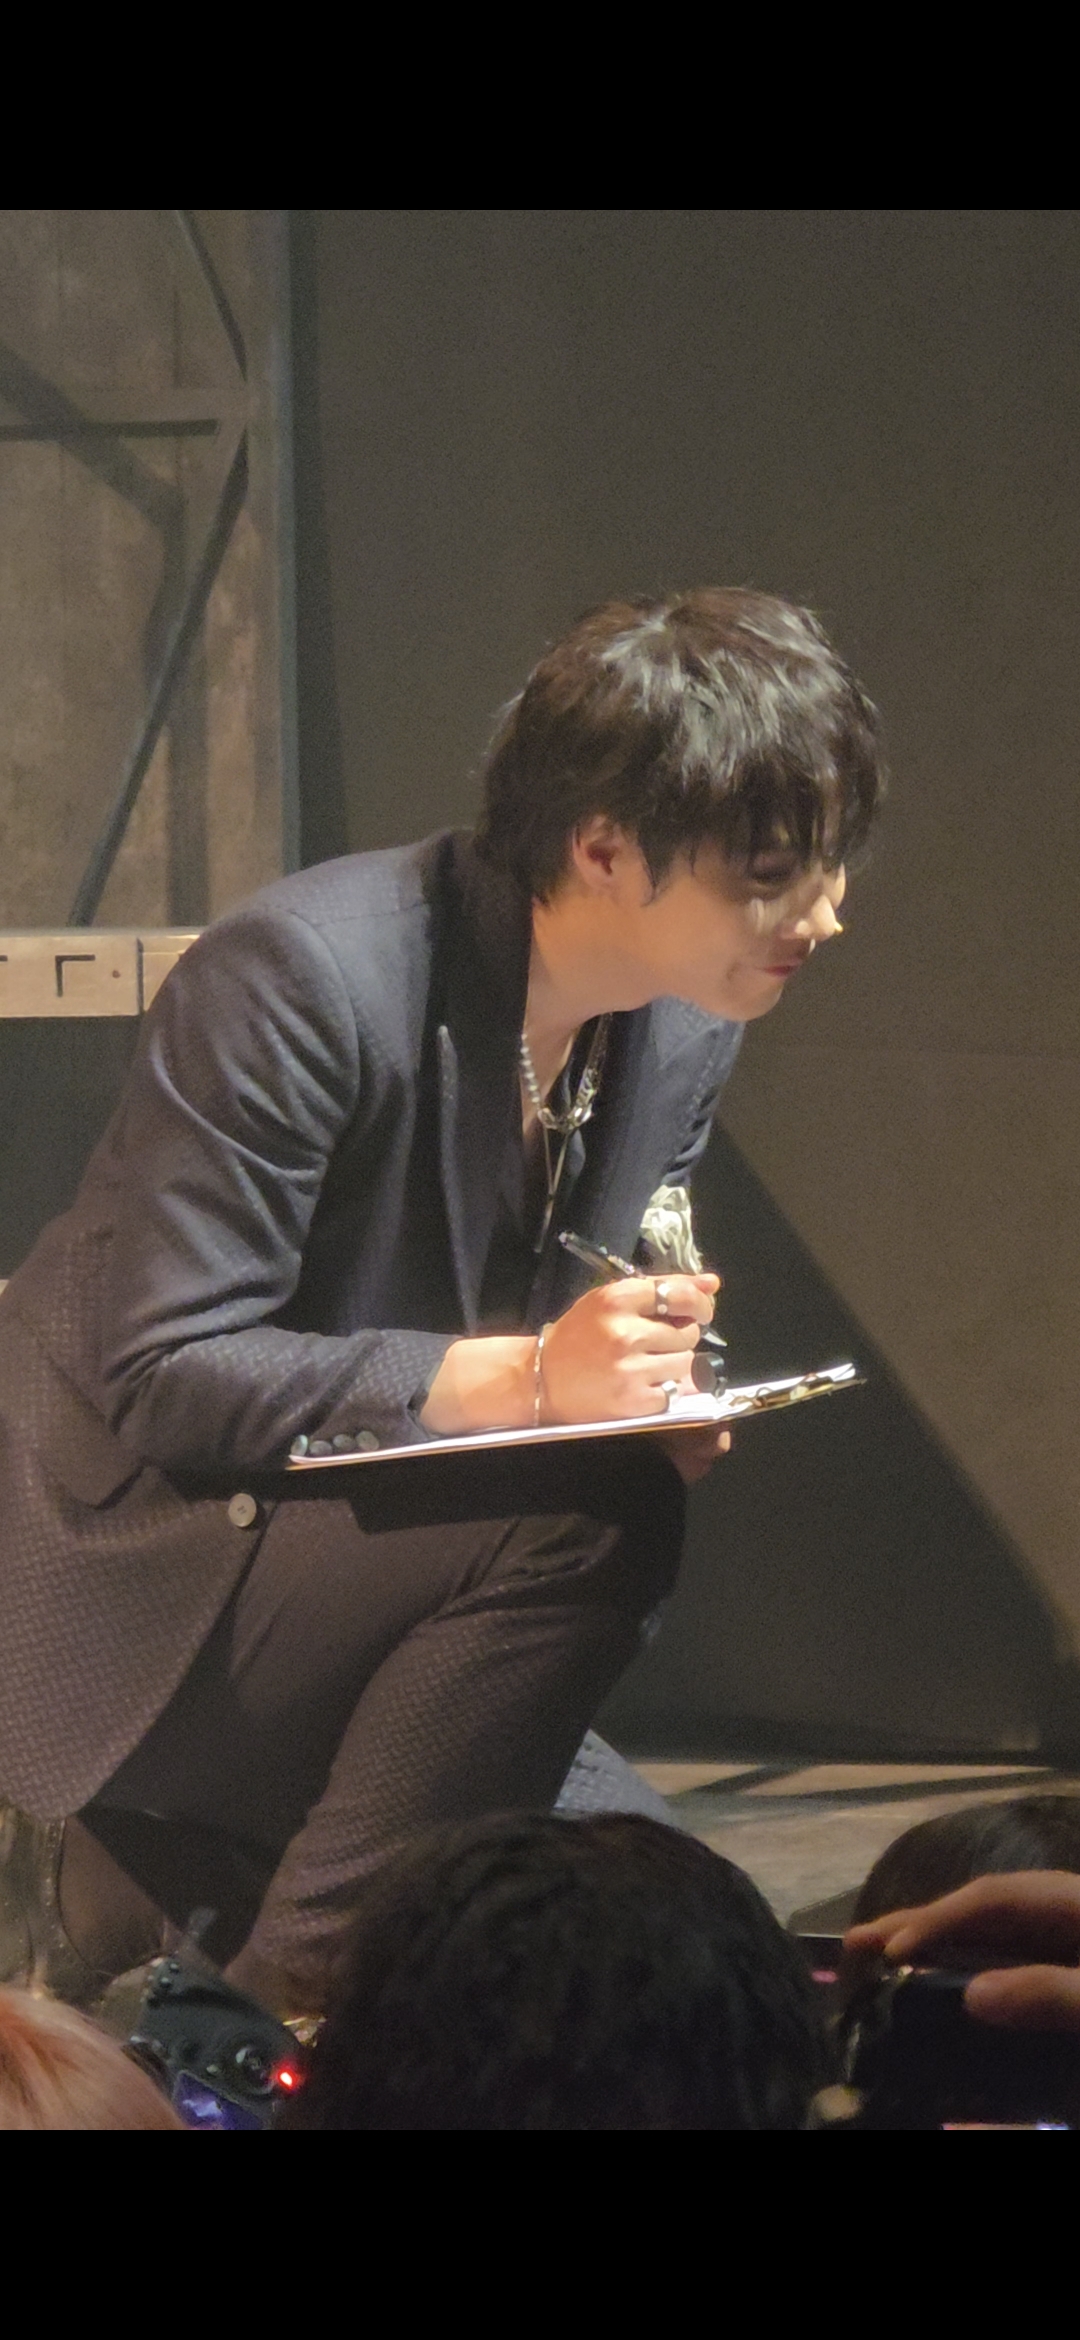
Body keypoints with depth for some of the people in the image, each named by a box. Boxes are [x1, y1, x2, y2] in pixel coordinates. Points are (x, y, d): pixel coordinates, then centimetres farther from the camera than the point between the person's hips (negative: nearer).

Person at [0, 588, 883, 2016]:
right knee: (592, 1518, -28)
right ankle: (287, 2001, -17)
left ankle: (166, 1864, 13)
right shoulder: (303, 976, -24)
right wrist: (515, 1380, -33)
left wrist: (645, 1385, -12)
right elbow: (164, 1376, -25)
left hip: (336, 1550, 8)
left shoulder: (684, 1033, 1)